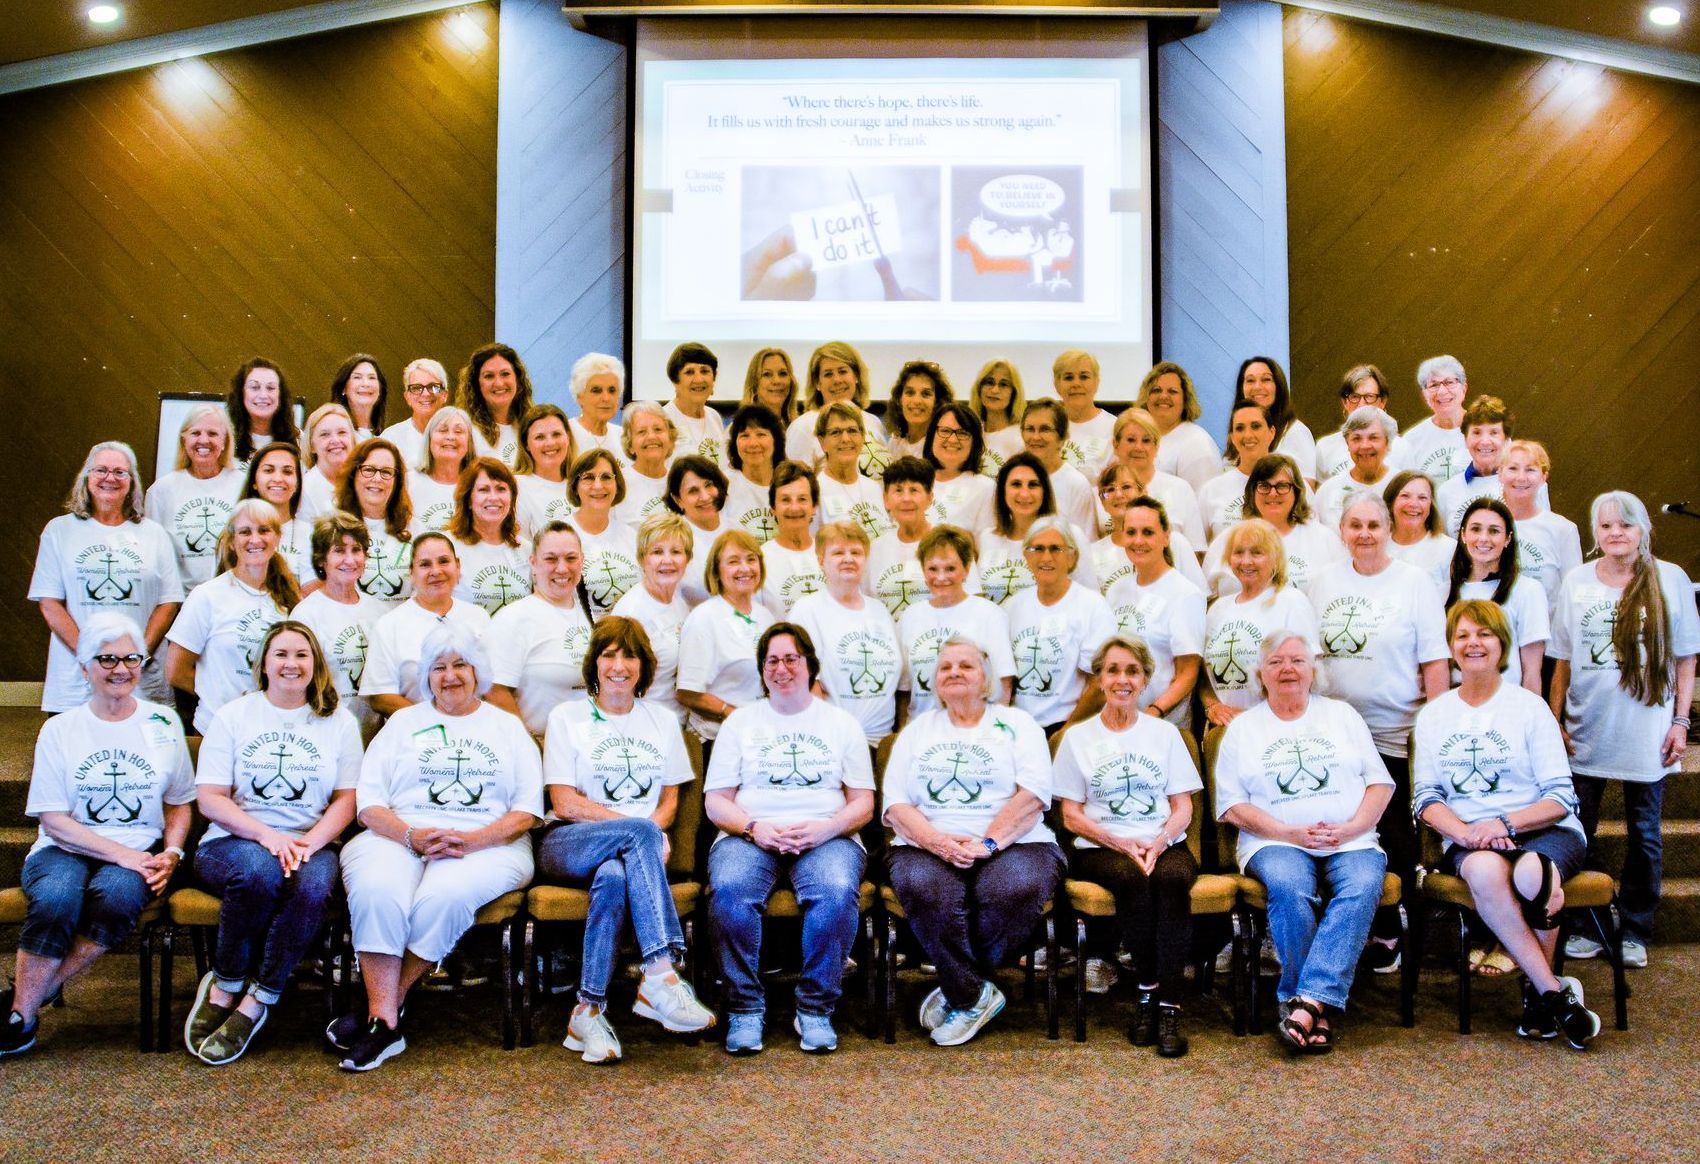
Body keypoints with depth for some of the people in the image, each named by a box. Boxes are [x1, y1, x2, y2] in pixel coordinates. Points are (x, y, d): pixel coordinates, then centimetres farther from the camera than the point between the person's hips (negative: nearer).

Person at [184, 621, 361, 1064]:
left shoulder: (339, 722, 12)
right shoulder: (233, 716, 10)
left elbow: (347, 799, 6)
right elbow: (209, 798, 1)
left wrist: (309, 843, -14)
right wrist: (266, 834, -16)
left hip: (310, 846, 1)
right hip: (233, 842, -1)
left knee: (313, 886, -34)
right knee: (260, 870, -36)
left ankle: (252, 1004, -23)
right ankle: (224, 985, -15)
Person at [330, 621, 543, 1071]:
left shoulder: (507, 727, 19)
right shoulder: (404, 722, 22)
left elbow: (527, 811, 7)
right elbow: (368, 802, 9)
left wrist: (472, 841, -12)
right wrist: (413, 836, -12)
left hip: (487, 844, -1)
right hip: (400, 836, 1)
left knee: (445, 896, -35)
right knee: (376, 893, -33)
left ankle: (382, 1007, -21)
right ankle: (385, 1022, -29)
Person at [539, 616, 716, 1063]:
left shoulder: (663, 720, 18)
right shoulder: (567, 717, 8)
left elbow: (669, 799, 14)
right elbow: (565, 803, -3)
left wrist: (650, 830, -10)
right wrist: (639, 825, -13)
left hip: (630, 852, 2)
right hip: (566, 846, -2)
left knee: (614, 875, -37)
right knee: (642, 833, -36)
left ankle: (589, 1012, -34)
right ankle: (662, 974, -44)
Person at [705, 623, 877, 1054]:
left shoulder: (842, 723, 16)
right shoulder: (740, 721, 17)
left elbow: (863, 803, 9)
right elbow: (715, 800, 9)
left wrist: (825, 828, -11)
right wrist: (754, 828, -11)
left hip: (826, 837, 0)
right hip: (750, 835, 1)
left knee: (837, 891, -34)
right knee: (729, 888, -33)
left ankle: (816, 1009, -18)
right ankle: (745, 1009, -19)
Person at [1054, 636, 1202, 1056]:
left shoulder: (1165, 733, 15)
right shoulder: (1078, 737, 10)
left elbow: (1183, 808, 9)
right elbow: (1071, 815, 4)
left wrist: (1158, 842, -12)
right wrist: (1120, 843, -12)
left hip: (1165, 844, 1)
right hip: (1101, 848, -1)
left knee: (1172, 878, -33)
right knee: (1133, 879, -35)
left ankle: (1168, 1008, -31)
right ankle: (1149, 989, -20)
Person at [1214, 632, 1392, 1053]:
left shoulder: (1342, 715, 19)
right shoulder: (1242, 728, 14)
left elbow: (1380, 782, 12)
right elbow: (1232, 807, 5)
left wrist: (1350, 828, -7)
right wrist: (1291, 832, -9)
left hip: (1351, 841, 1)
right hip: (1276, 842, -1)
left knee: (1364, 884, -32)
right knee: (1290, 888, -34)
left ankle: (1307, 1002, -37)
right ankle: (1319, 1012, -26)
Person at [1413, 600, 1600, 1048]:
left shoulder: (1529, 707, 4)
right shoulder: (1433, 715, 12)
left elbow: (1560, 797, -1)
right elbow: (1426, 798, 6)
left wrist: (1505, 823, -18)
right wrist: (1464, 831, -15)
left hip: (1545, 829, -1)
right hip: (1467, 838, 1)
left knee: (1531, 874, -36)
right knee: (1485, 871, -36)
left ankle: (1536, 992, -9)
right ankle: (1555, 992, -23)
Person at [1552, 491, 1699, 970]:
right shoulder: (1576, 581, 3)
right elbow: (1562, 660, 6)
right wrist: (1555, 722, 2)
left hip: (1646, 733, -1)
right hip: (1586, 731, 2)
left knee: (1644, 834, 8)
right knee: (1579, 832, 7)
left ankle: (1634, 931, 20)